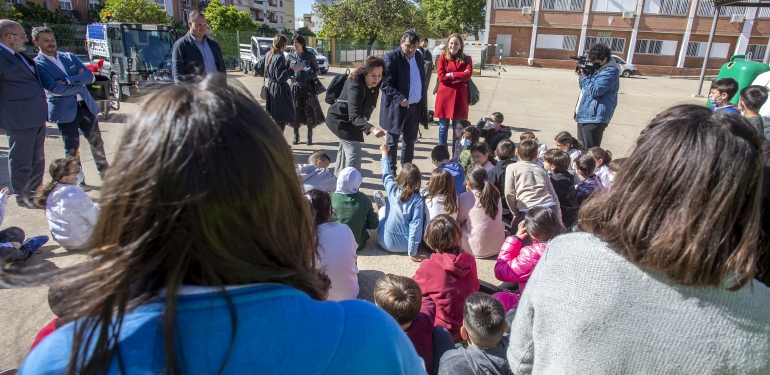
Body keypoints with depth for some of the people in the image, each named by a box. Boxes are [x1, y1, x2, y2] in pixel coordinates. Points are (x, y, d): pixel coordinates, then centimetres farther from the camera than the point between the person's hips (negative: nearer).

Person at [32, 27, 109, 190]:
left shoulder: (70, 57, 11)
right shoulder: (38, 64, -3)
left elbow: (90, 76, 0)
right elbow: (54, 88, -15)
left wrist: (68, 80, -14)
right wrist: (80, 83, -8)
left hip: (86, 105, 4)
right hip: (64, 110, -4)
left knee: (97, 142, 9)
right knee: (72, 148, 3)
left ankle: (105, 173, 21)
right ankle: (78, 180, 17)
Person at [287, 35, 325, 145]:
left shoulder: (310, 56, -1)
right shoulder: (290, 56, 4)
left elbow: (317, 69, 7)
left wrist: (310, 77, -10)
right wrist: (291, 74, -10)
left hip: (308, 87, -2)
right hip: (295, 87, 2)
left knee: (309, 111, 0)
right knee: (295, 111, 4)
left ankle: (309, 136, 14)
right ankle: (296, 136, 18)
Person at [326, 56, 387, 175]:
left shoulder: (374, 86, -11)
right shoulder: (356, 86, -35)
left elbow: (369, 105, 6)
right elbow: (354, 116, -46)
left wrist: (365, 116, -13)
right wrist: (371, 128, -60)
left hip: (348, 120, 9)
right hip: (339, 118, -9)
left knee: (346, 148, 25)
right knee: (354, 149, -21)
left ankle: (338, 177, 46)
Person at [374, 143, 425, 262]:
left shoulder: (392, 189, -12)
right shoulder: (418, 200, -18)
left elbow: (386, 174, 8)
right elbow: (416, 225, -21)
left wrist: (384, 153, 24)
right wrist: (412, 253, -15)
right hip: (405, 246, -1)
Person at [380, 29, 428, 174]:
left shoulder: (418, 57, 9)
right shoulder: (391, 57, -11)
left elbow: (422, 81, 15)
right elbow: (385, 84, -17)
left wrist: (424, 104, 11)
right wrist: (399, 98, -28)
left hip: (415, 107, 6)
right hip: (396, 108, -6)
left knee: (410, 140, 16)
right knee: (392, 141, 6)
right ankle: (391, 172, 17)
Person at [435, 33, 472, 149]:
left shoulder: (466, 59, 8)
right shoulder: (443, 57, 3)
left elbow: (468, 74, -8)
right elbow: (441, 76, -10)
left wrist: (450, 75, -13)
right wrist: (459, 76, -9)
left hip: (460, 97, 2)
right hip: (445, 96, -1)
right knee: (443, 127, 5)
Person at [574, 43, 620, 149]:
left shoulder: (610, 71, -13)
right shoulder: (598, 68, 17)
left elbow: (595, 90, -21)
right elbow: (585, 89, 23)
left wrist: (583, 78, -8)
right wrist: (583, 76, 4)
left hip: (594, 118, -10)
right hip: (583, 116, 10)